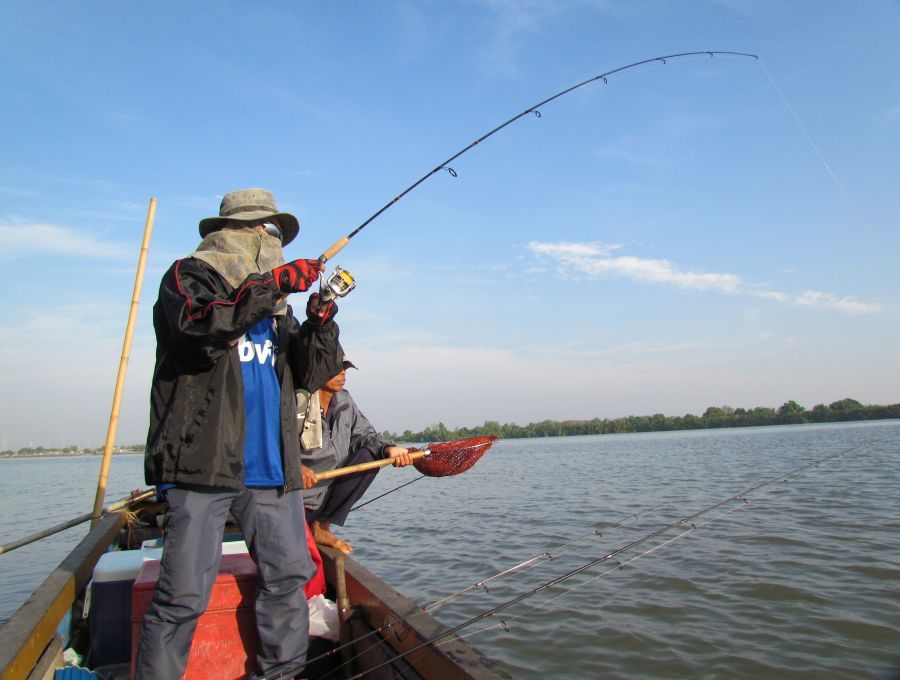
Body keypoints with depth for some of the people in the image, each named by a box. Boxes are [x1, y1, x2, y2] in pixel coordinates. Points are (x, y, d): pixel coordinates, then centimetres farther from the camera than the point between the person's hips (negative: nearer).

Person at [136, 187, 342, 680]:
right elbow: (197, 323, -19)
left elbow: (312, 373, 14)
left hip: (270, 469, 6)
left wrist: (321, 322, -2)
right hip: (202, 463, -6)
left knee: (289, 574, 9)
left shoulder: (277, 305, 21)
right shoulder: (190, 276, 5)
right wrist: (272, 286, -21)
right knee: (185, 593, -4)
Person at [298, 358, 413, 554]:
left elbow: (364, 435, 6)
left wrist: (388, 449, -14)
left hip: (329, 491, 7)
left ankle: (321, 527, -5)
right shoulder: (298, 400, -18)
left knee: (369, 455, -11)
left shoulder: (344, 400, 2)